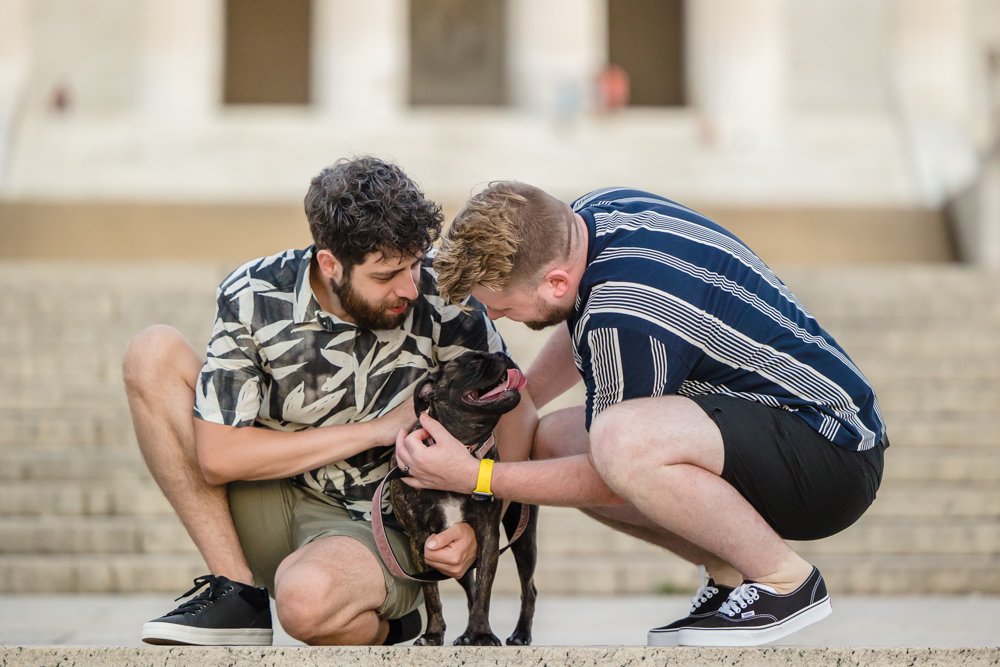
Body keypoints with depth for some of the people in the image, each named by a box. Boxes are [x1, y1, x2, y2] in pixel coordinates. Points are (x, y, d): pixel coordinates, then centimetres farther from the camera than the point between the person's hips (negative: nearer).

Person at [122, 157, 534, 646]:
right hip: (269, 506, 3)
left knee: (308, 597, -40)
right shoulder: (253, 297, -12)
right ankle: (238, 591, -11)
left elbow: (515, 409, 0)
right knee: (153, 354, -16)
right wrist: (376, 429, -16)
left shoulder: (438, 298, -14)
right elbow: (217, 457, -15)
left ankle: (379, 627, 0)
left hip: (376, 529, -3)